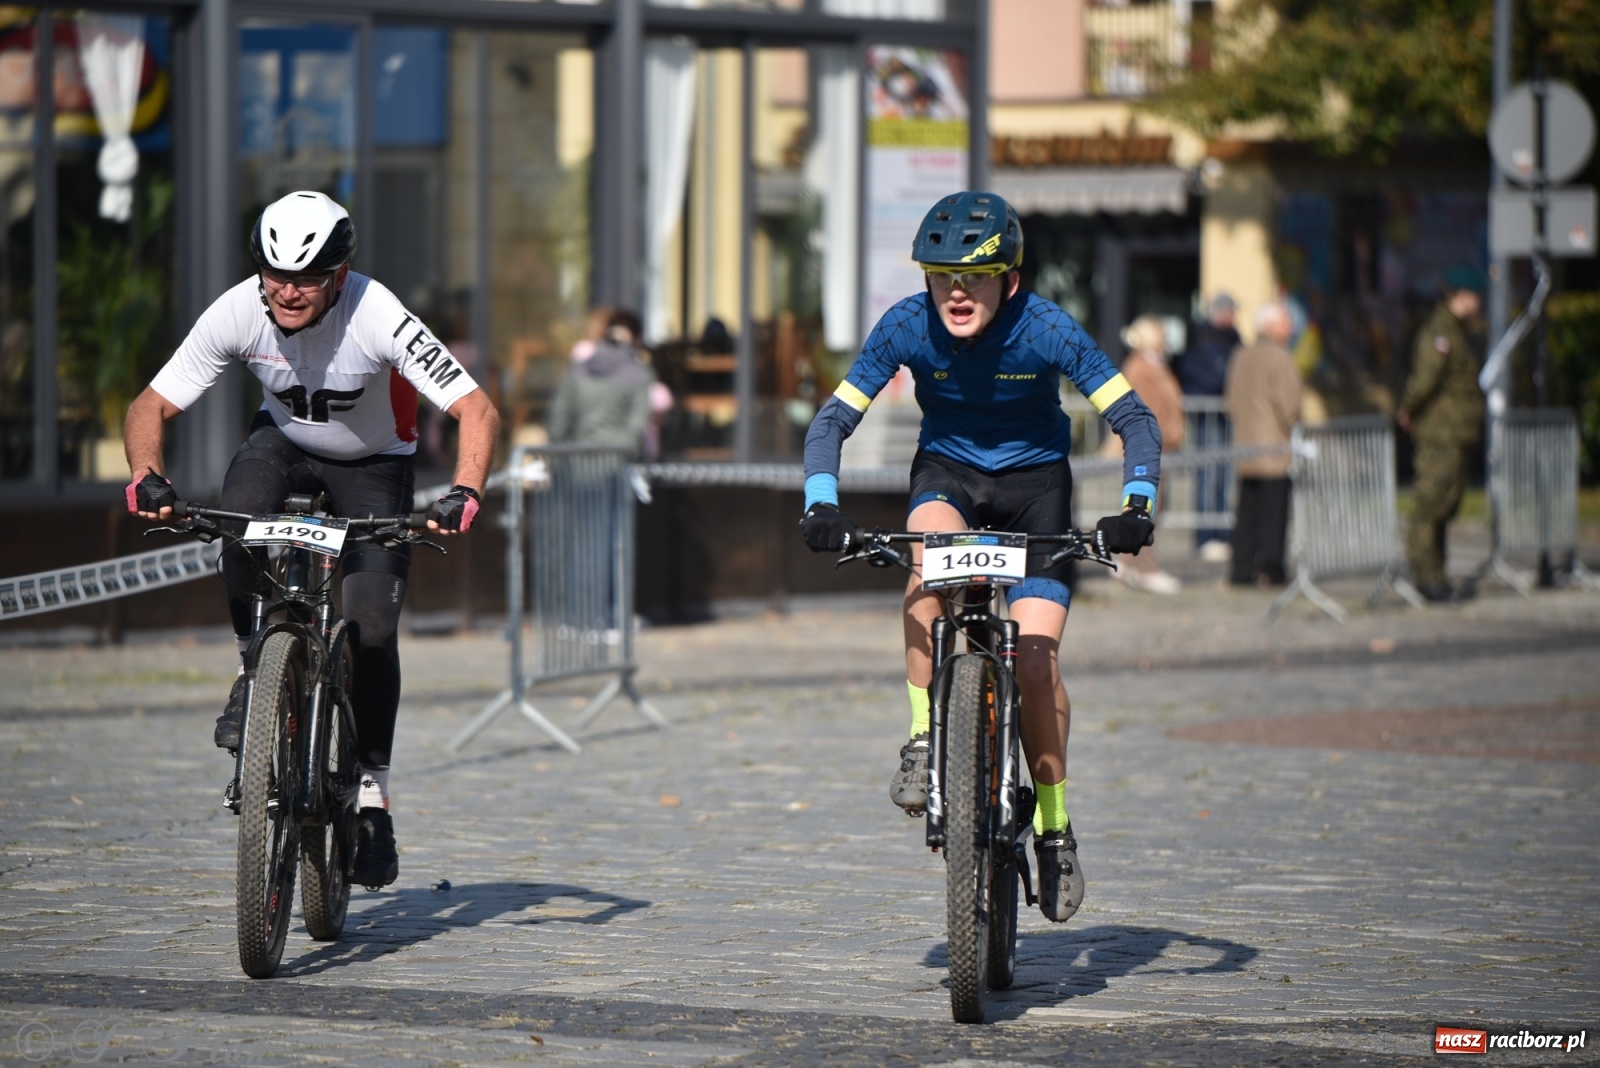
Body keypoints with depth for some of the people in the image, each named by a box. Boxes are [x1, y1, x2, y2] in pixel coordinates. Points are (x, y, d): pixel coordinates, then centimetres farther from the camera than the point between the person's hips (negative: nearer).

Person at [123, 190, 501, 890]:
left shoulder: (378, 317, -34)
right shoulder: (238, 312, -26)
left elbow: (475, 410, -35)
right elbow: (153, 405, -18)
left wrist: (464, 494, -52)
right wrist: (146, 475, -38)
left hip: (372, 464, -2)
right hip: (284, 439, 2)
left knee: (372, 629, -15)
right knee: (241, 507, -34)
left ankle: (372, 787, 5)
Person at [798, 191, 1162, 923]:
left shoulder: (1046, 331, -23)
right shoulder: (907, 327, -19)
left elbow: (1133, 418, -20)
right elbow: (833, 419, -14)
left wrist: (1137, 505, -35)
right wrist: (821, 505, -30)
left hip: (1034, 480, -1)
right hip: (948, 471, 1)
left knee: (1035, 657, -16)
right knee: (932, 549, -36)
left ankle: (1054, 826, 3)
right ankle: (923, 740, -25)